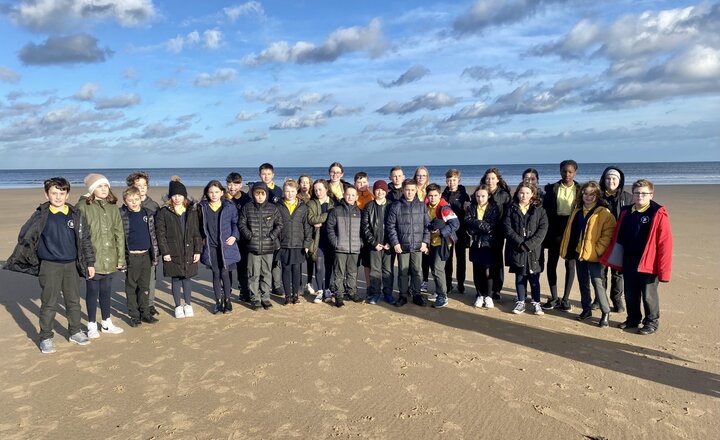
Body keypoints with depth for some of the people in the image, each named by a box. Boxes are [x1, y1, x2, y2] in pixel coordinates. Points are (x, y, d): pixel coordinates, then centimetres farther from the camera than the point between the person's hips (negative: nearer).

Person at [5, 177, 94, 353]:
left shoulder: (76, 215, 2)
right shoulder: (41, 215, -4)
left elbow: (85, 240, 6)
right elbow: (25, 237, 3)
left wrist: (90, 263, 6)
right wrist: (18, 260, 3)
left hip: (71, 265, 3)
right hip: (49, 266, -2)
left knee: (74, 301, 12)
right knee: (49, 303, 4)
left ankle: (75, 332, 27)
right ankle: (46, 338, 17)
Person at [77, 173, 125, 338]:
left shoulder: (113, 207, 7)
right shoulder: (83, 206, -7)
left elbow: (119, 234, 8)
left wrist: (121, 258, 6)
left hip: (109, 258, 4)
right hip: (91, 258, -4)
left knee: (106, 291, 14)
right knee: (92, 291, 6)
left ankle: (106, 322, 28)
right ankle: (92, 325, 21)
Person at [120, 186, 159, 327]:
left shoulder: (147, 213, 6)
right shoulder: (122, 215, -6)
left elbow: (153, 234, 11)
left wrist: (155, 255, 9)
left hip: (146, 255, 3)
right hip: (131, 256, -3)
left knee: (145, 286, 10)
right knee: (131, 287, 6)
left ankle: (145, 313, 21)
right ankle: (134, 315, 16)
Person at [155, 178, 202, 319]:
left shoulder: (192, 211, 6)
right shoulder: (164, 212, -2)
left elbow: (197, 233, 7)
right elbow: (160, 234, -4)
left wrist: (197, 250, 1)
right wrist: (165, 252, -10)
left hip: (188, 253, 2)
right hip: (172, 253, -2)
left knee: (187, 278, 9)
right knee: (175, 280, 7)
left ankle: (188, 305, 23)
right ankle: (178, 306, 20)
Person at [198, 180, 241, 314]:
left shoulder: (229, 206, -2)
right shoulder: (203, 207, 3)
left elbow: (235, 222, 6)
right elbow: (200, 225, 15)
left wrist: (234, 236, -6)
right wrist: (202, 238, 5)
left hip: (226, 245, -2)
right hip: (210, 246, 2)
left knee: (224, 273, 0)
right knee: (216, 274, 6)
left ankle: (227, 301, 15)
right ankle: (218, 302, 16)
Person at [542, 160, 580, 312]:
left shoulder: (580, 190, 3)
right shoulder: (552, 188, 3)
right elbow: (545, 210, 1)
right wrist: (546, 230, -6)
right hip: (555, 230, 1)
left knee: (570, 264, 5)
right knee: (551, 263, 3)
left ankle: (565, 299, 16)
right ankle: (554, 298, 15)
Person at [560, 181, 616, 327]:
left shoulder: (604, 213, -8)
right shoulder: (577, 211, 12)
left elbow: (608, 233, -14)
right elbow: (570, 230, 17)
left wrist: (597, 250, -17)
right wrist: (566, 249, 10)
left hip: (593, 255, -7)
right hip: (579, 253, 7)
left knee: (597, 283, -7)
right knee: (583, 283, 14)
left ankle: (605, 313, 4)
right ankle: (586, 309, 26)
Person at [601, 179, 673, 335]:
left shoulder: (658, 214, -11)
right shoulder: (626, 212, 7)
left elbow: (665, 242, -14)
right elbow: (618, 237, 12)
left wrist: (663, 269, -17)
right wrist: (616, 258, 7)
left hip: (648, 263, -5)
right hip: (628, 261, 6)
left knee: (648, 294, 6)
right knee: (630, 293, 15)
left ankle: (652, 322, 23)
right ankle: (633, 319, 31)